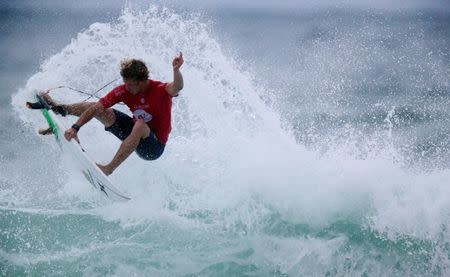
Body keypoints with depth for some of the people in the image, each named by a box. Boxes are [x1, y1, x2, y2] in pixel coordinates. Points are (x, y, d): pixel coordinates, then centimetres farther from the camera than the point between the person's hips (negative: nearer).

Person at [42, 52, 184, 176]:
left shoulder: (160, 90, -26)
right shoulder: (123, 90, -13)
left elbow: (176, 88, -49)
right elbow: (96, 108, -15)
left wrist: (176, 70, -70)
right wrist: (75, 128, -25)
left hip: (154, 147, -5)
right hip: (135, 132, 5)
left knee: (140, 125, -38)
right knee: (98, 108, 1)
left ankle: (110, 168, -40)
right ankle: (59, 108, 23)